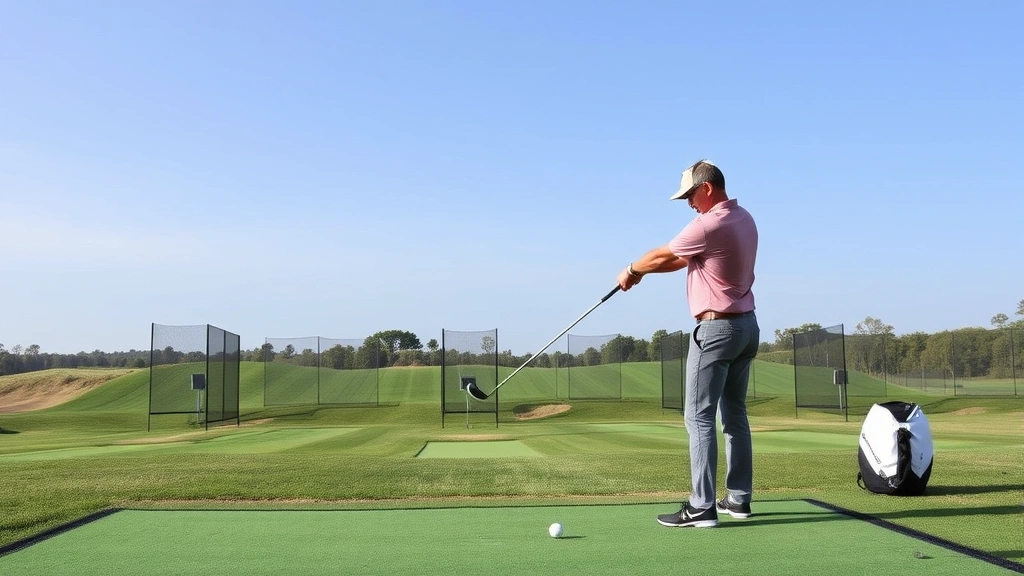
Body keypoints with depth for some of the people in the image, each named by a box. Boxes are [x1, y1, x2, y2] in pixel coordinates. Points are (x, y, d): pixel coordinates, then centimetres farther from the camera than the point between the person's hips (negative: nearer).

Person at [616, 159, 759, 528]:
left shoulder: (708, 225, -18)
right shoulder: (745, 219, 11)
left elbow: (662, 256, -5)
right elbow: (684, 259, 15)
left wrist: (632, 270, 14)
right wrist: (642, 271, 14)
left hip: (717, 328, -9)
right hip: (747, 324, 9)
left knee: (699, 415, -6)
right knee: (735, 413, 13)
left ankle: (702, 507, -7)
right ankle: (739, 498, 18)